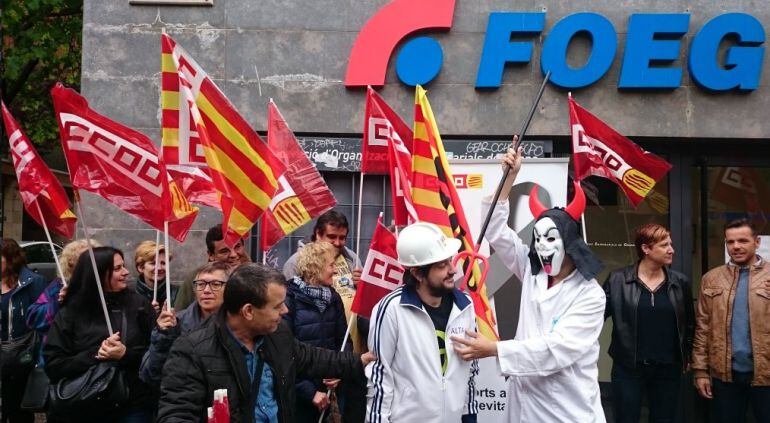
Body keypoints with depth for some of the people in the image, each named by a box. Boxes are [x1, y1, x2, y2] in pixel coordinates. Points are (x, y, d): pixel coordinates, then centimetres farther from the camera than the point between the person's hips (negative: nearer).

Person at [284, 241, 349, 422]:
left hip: (326, 388, 6)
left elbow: (343, 340, 9)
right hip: (298, 393, -6)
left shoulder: (333, 297, 6)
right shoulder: (289, 299, -13)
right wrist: (309, 391, -16)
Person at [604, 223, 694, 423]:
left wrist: (686, 356, 12)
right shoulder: (618, 280, -5)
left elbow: (689, 323, 13)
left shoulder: (680, 282, 4)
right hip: (628, 367, -3)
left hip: (668, 369, 3)